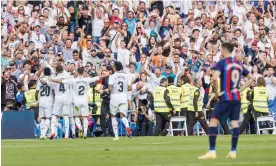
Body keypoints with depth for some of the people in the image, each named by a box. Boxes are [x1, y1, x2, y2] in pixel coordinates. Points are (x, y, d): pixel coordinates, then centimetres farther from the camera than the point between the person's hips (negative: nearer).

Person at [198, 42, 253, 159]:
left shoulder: (222, 63, -7)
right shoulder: (239, 63, 12)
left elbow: (215, 78, -24)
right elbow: (250, 78, 19)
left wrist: (216, 92, -9)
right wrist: (240, 90, 15)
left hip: (226, 97, -6)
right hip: (237, 97, 6)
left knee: (213, 121, -3)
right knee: (235, 123, 8)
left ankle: (212, 152, -11)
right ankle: (233, 152, 7)